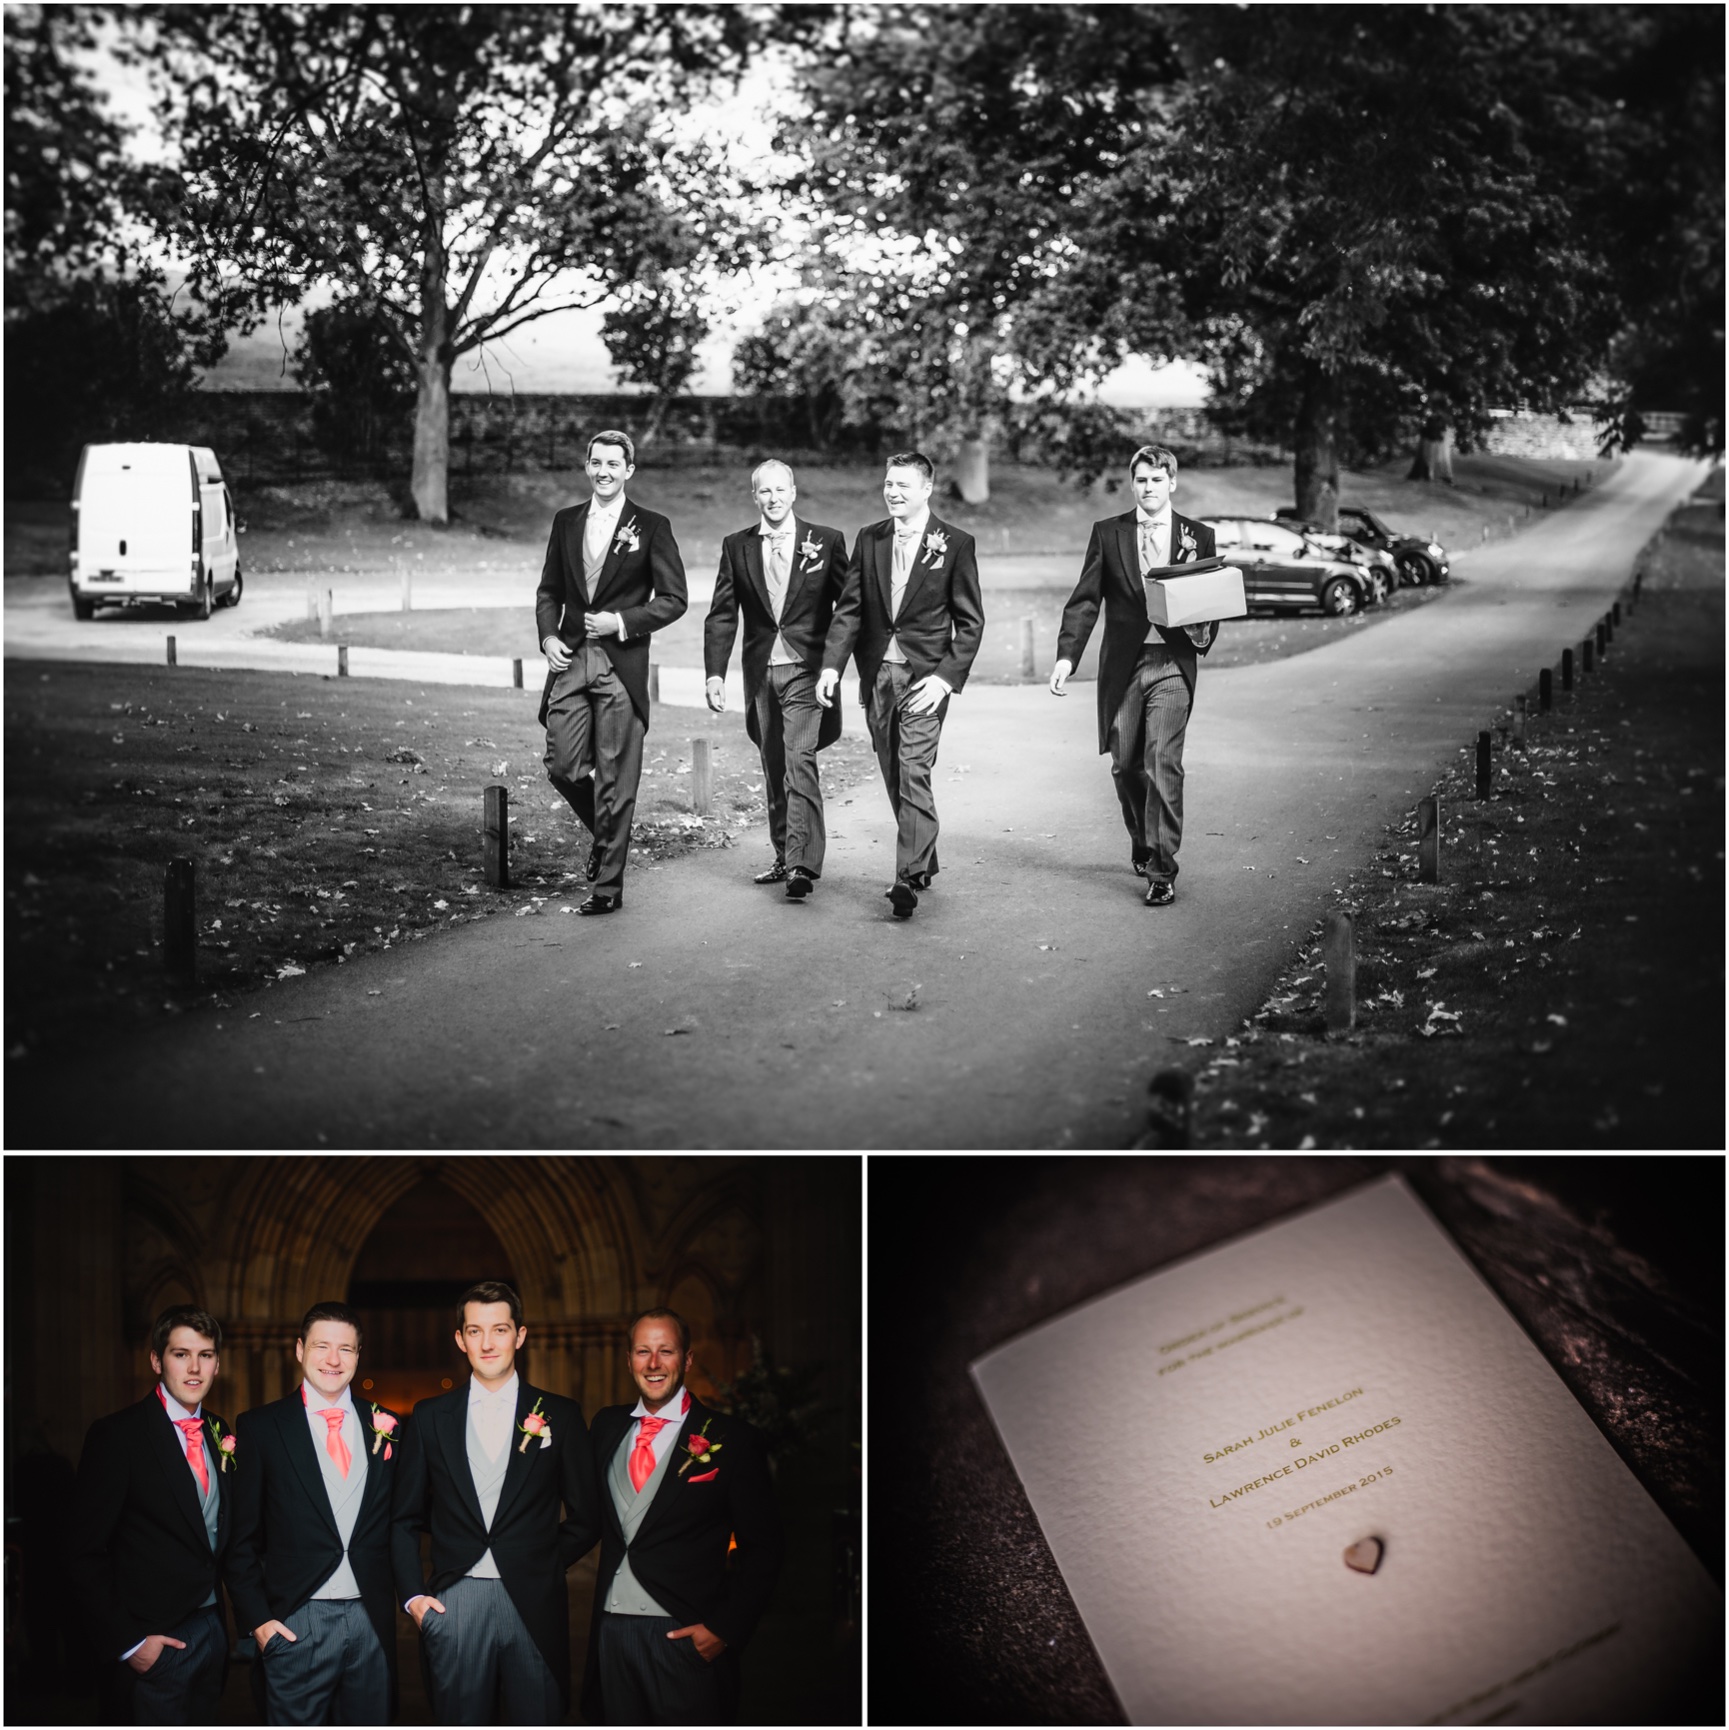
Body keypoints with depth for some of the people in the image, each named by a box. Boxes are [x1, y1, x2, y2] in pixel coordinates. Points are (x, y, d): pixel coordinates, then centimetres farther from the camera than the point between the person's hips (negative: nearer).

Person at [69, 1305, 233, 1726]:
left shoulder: (220, 1435, 8)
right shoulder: (117, 1436, -11)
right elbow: (86, 1553, -12)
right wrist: (127, 1641, -14)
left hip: (212, 1629, 6)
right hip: (152, 1642, -6)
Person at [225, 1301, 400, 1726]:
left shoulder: (385, 1426, 8)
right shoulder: (260, 1427, 0)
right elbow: (241, 1538, 0)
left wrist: (407, 1594, 1)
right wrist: (257, 1617, -7)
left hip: (371, 1622, 3)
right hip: (296, 1622, -3)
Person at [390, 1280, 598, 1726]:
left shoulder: (561, 1415, 5)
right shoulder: (430, 1417, 8)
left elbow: (585, 1519, 8)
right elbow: (404, 1518, 12)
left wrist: (545, 1567, 1)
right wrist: (412, 1594, 3)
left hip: (533, 1605, -1)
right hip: (454, 1602, 1)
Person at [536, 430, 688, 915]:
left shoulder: (651, 527, 0)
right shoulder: (566, 522, 13)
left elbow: (673, 599, -2)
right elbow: (549, 590, 16)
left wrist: (621, 622, -13)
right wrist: (548, 635, -1)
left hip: (622, 666, -4)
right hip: (569, 661, 4)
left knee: (615, 779, -1)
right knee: (562, 766, -1)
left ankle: (608, 885, 6)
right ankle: (605, 831, 29)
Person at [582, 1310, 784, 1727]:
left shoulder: (731, 1439, -5)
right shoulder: (607, 1426, 11)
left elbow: (763, 1547, -4)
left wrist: (725, 1627, -9)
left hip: (685, 1638, -4)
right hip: (611, 1631, 4)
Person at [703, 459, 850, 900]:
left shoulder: (826, 542, 1)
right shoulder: (736, 546, 8)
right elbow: (721, 615, 6)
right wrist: (715, 673, -4)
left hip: (807, 671, -4)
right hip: (760, 673, 4)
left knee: (800, 763, -15)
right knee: (773, 769, 10)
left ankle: (802, 866, -19)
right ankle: (784, 858, 21)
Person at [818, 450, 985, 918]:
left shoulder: (955, 544, -2)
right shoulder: (869, 540, 9)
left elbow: (970, 622, -3)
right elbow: (849, 609, 7)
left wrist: (946, 677, -14)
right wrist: (832, 664, -6)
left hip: (924, 677, -5)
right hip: (877, 674, 5)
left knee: (913, 774, -14)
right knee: (894, 778, 10)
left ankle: (908, 878, -16)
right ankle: (925, 862, 25)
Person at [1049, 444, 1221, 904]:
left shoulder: (1199, 537, 7)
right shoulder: (1107, 533, 7)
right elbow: (1085, 600, 1)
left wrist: (1203, 634, -10)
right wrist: (1066, 655, -11)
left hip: (1172, 664, -2)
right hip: (1122, 666, 2)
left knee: (1163, 764, -12)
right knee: (1125, 766, 10)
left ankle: (1162, 871, -8)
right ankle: (1142, 843, 36)